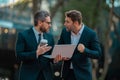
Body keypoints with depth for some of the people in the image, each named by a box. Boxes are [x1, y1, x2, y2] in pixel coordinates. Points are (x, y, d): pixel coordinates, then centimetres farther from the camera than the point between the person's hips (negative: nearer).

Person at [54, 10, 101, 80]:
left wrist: (85, 50, -29)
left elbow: (98, 54, -11)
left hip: (82, 73, -4)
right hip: (67, 73, 4)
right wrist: (59, 56, -12)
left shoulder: (91, 34, -13)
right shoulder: (65, 31, -1)